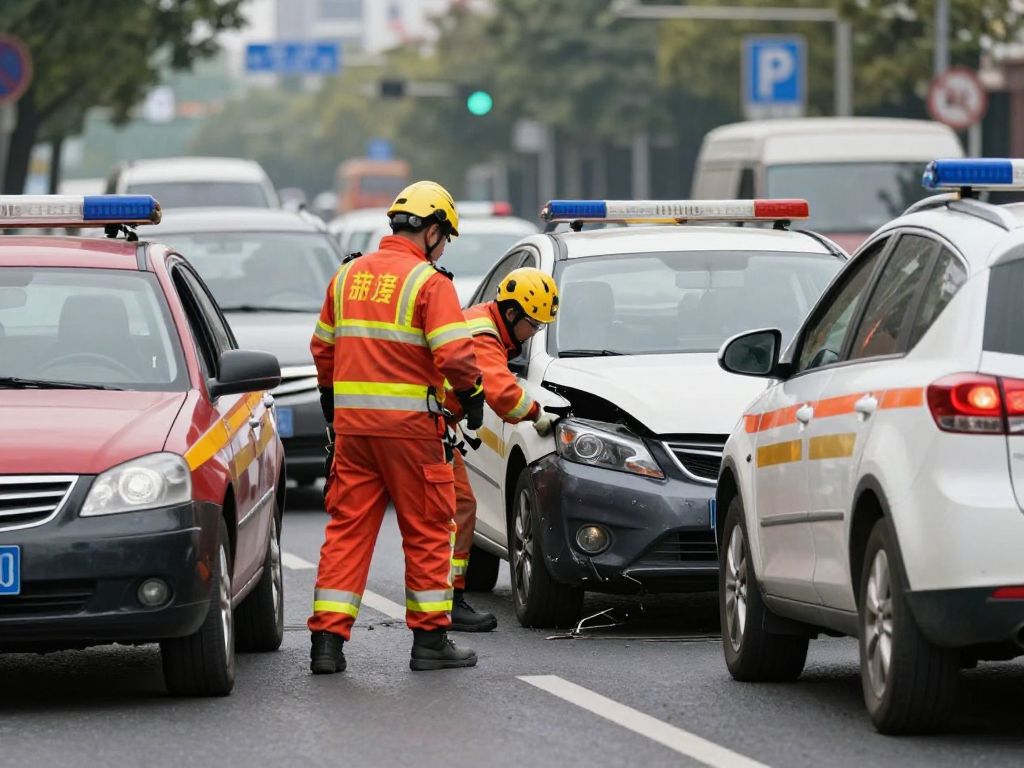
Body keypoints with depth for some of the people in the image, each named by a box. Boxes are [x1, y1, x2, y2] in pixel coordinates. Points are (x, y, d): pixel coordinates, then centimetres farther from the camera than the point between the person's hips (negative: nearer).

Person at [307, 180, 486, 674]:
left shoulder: (349, 275, 11)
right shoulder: (429, 282, -9)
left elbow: (322, 346, 19)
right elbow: (454, 353, -17)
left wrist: (331, 395, 32)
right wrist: (470, 393, 1)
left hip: (352, 423, 6)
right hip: (408, 424, -6)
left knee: (347, 529, 8)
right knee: (427, 531, 6)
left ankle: (327, 639, 2)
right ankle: (430, 639, 9)